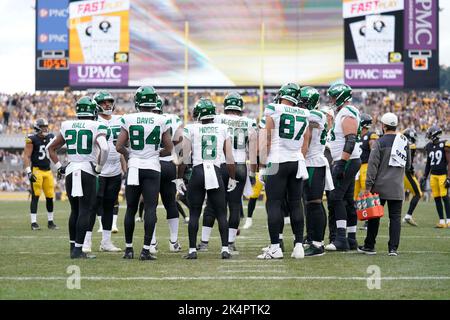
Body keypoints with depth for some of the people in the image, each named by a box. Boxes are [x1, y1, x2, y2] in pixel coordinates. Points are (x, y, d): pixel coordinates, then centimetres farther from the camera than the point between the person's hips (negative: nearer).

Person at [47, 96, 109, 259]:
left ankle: (73, 246, 19)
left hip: (70, 172, 5)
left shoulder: (67, 126, 9)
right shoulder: (97, 127, -6)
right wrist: (99, 167, -8)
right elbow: (104, 148, -21)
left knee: (75, 211, 16)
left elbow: (51, 148, 17)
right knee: (85, 211, -2)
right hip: (88, 171, -5)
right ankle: (78, 250, -6)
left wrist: (59, 167, 18)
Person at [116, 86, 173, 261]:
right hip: (153, 168, -1)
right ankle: (146, 249, -9)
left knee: (131, 209, 10)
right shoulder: (162, 121, -2)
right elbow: (168, 149, 4)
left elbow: (119, 147, -4)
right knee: (150, 208, -2)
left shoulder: (128, 119, -3)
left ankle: (128, 248, 14)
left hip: (134, 167, 1)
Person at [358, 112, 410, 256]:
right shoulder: (404, 141, 7)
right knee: (395, 217, 3)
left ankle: (369, 246, 13)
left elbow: (373, 165, -11)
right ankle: (393, 248, -1)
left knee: (374, 215, 6)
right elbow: (408, 164, 17)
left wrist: (368, 185, -9)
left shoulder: (380, 142, -8)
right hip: (397, 187, 3)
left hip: (381, 186, -3)